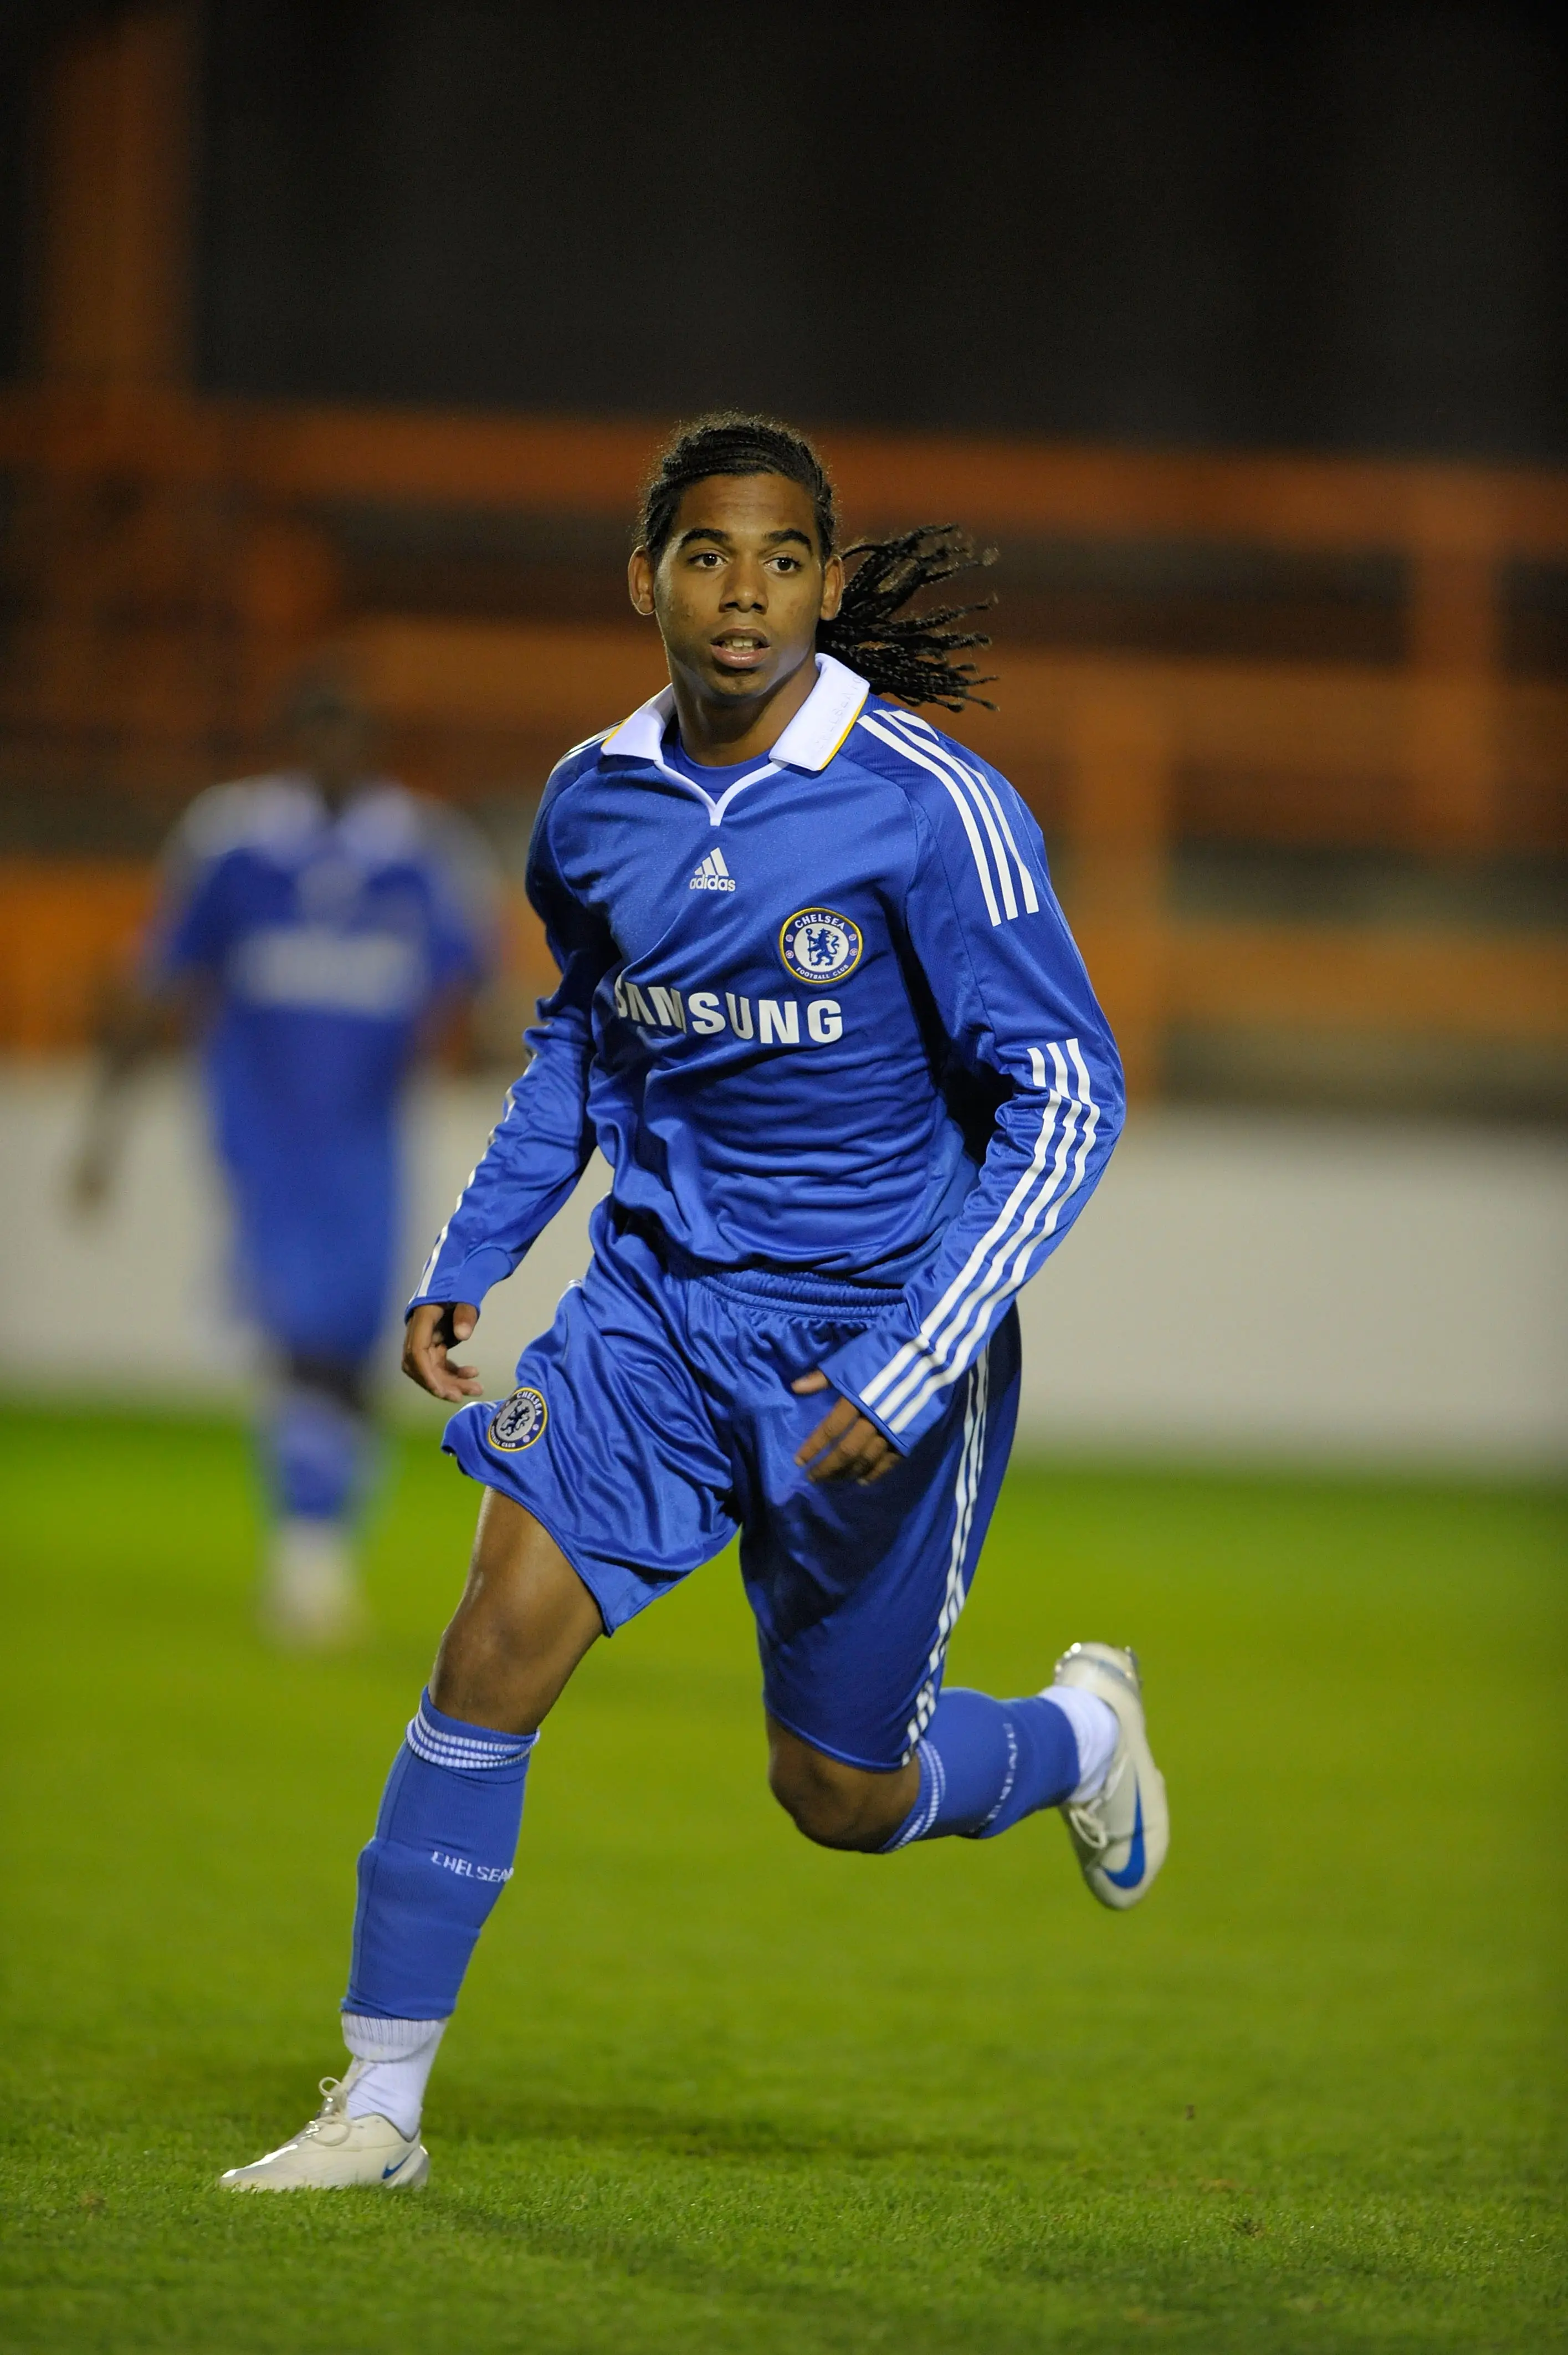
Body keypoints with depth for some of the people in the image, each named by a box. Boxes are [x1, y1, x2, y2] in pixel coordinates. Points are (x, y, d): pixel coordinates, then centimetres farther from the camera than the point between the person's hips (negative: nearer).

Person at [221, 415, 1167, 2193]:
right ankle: (379, 2106, -6)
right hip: (661, 1296, 4)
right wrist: (464, 1267, 10)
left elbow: (1066, 1097, -16)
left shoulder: (931, 808, -18)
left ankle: (1079, 1732, 42)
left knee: (840, 1794, 7)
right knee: (500, 1635, -15)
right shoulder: (594, 800, -1)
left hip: (879, 1325, -4)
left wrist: (906, 1376, -22)